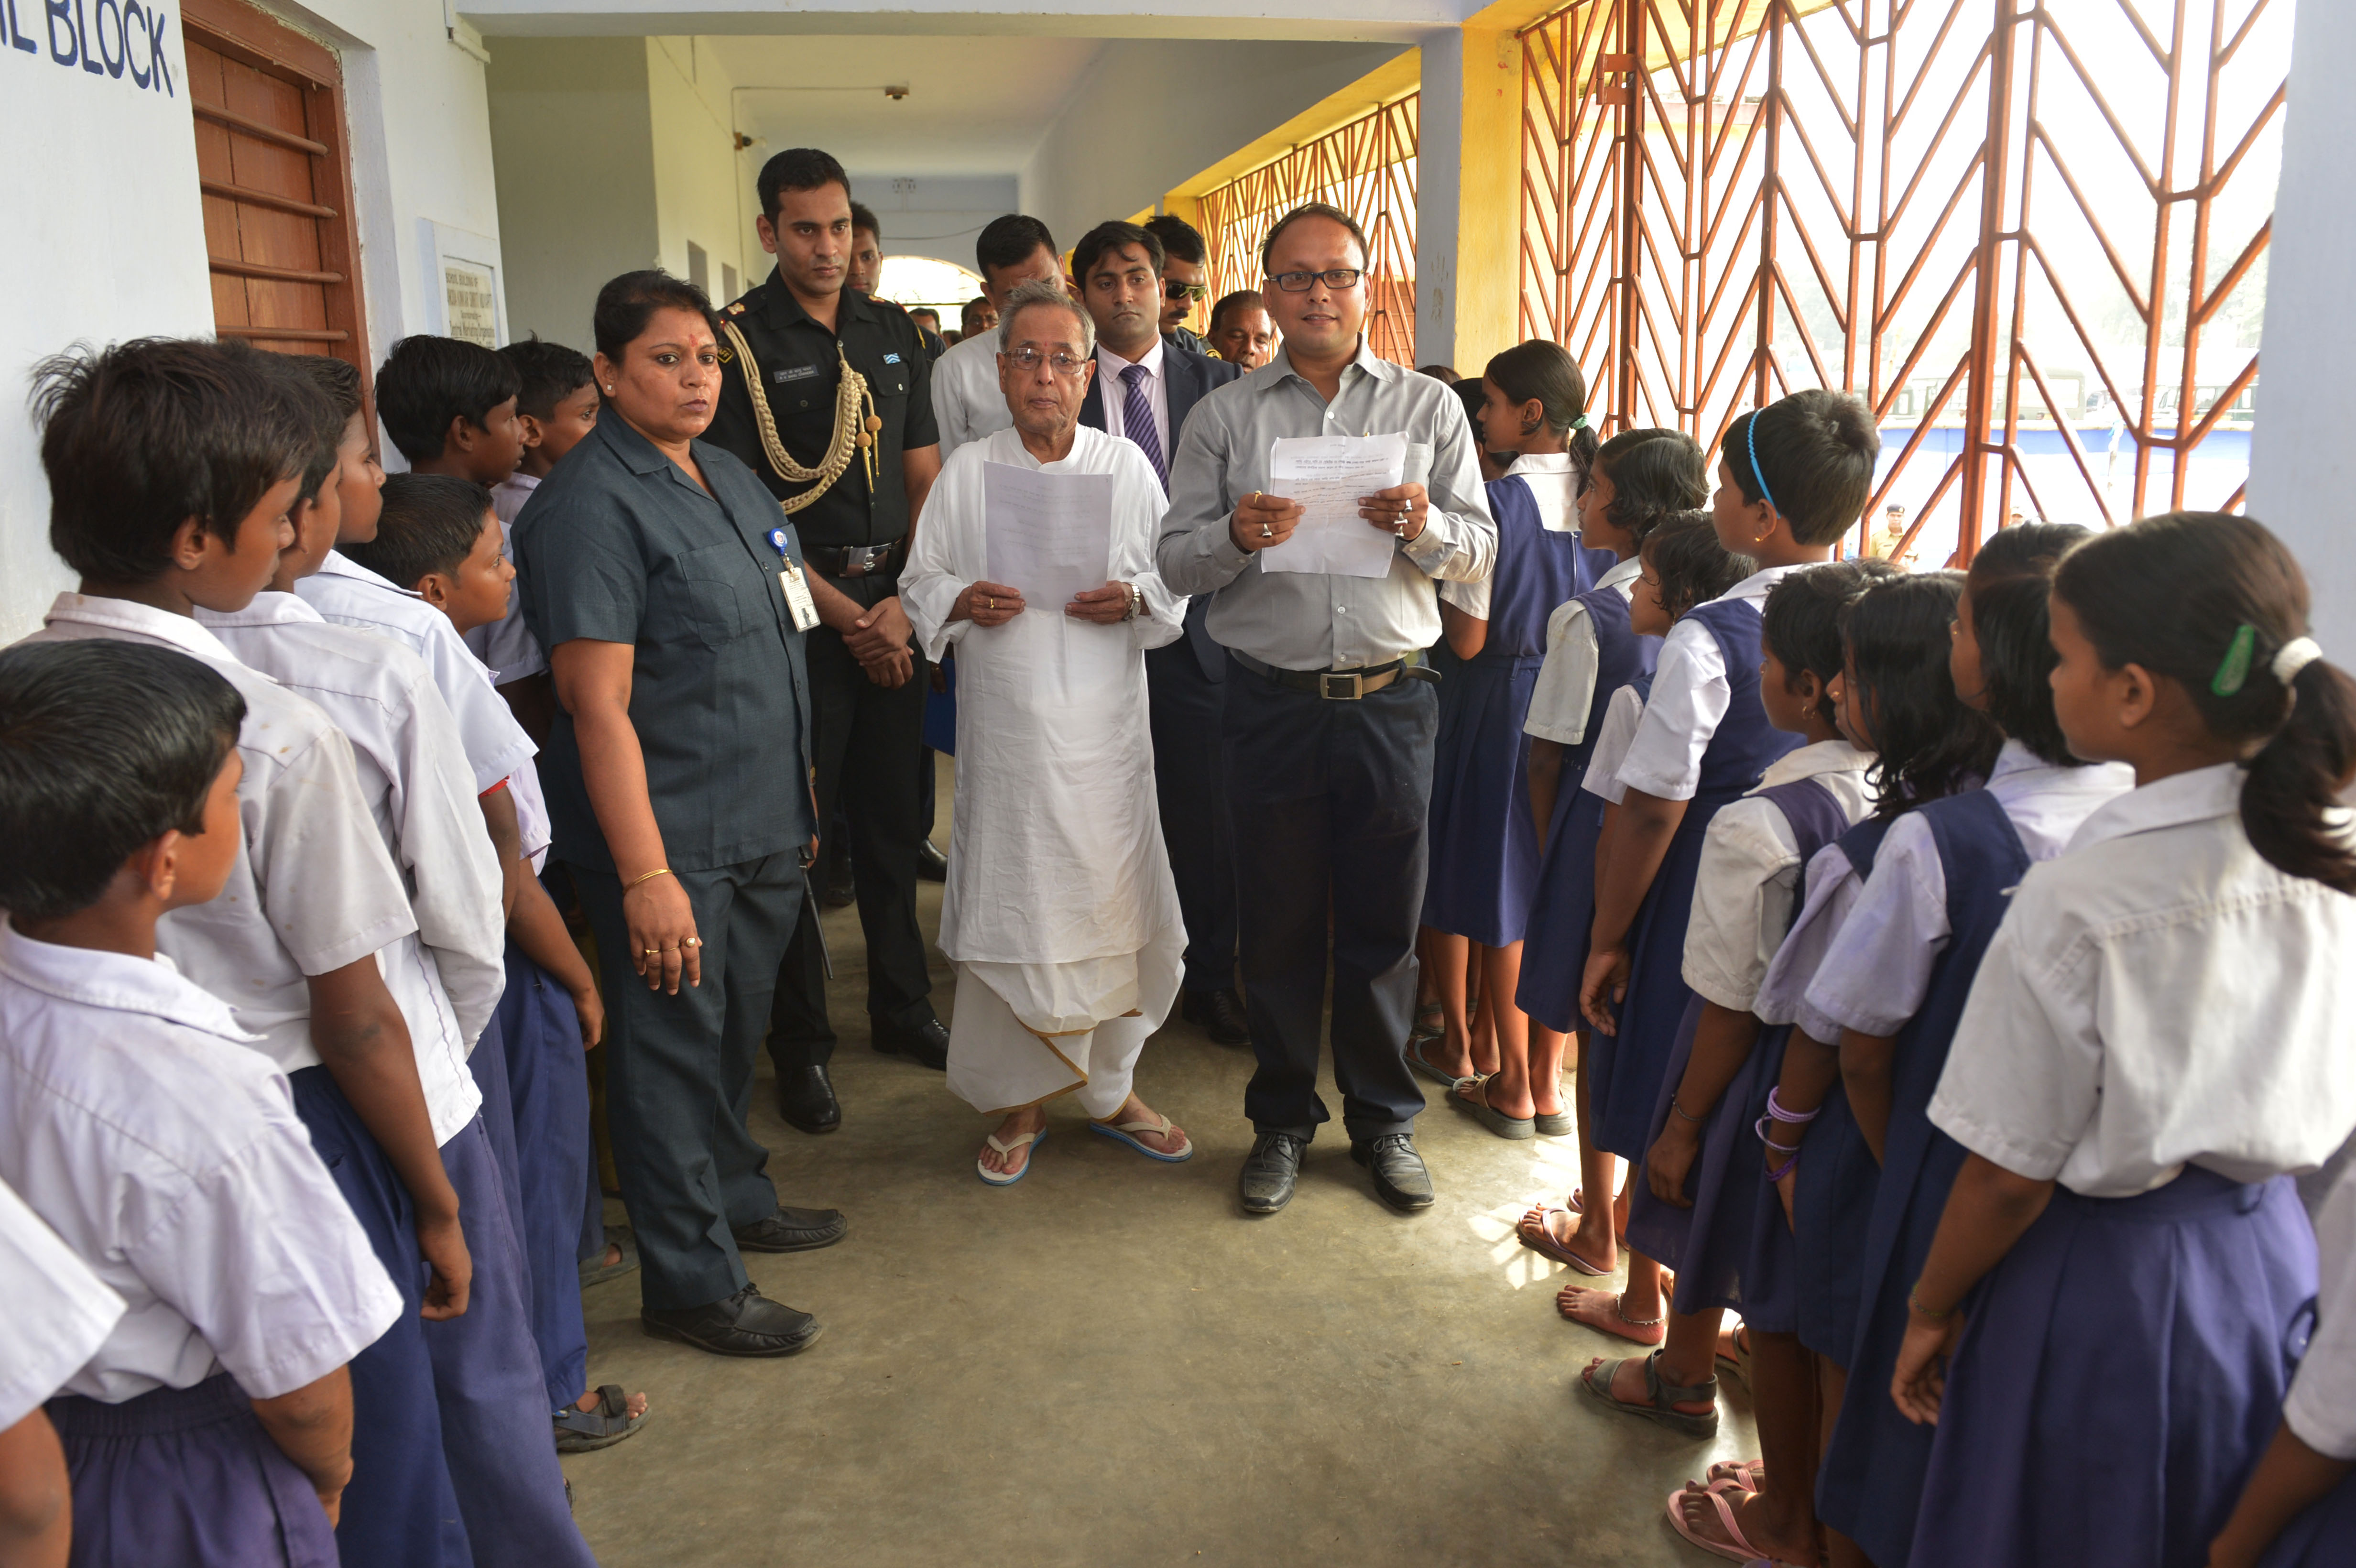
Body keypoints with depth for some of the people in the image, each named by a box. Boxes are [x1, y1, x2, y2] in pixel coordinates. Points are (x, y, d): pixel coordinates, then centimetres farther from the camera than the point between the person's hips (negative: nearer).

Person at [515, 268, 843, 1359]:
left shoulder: (733, 481, 12)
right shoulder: (590, 505, -15)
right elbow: (598, 704, -21)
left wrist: (802, 798, 20)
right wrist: (645, 875, -24)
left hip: (764, 826, 8)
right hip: (671, 840, -8)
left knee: (735, 1033, 22)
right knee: (673, 1047, 4)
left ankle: (735, 1200, 41)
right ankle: (691, 1284, 17)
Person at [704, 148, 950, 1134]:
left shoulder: (893, 336, 12)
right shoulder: (737, 341, -4)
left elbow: (924, 478, 10)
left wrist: (904, 602, -4)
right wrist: (842, 614, -12)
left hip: (894, 604, 5)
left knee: (896, 816, 12)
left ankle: (902, 1007, 27)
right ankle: (800, 1043, 14)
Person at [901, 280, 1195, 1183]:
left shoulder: (1127, 466, 7)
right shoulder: (965, 473, 6)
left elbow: (1178, 582, 9)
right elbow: (922, 582, 9)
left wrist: (1135, 599, -12)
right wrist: (962, 601, -12)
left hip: (1105, 730, 1)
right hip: (1005, 728, 0)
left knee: (1113, 904, 4)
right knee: (1009, 910, 2)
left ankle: (1110, 1089, 25)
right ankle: (1020, 1103, 20)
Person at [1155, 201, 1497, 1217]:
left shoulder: (1428, 408, 8)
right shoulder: (1224, 416, 6)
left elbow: (1480, 553, 5)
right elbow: (1175, 562, 2)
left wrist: (1425, 528, -16)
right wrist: (1238, 536, -18)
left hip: (1391, 701, 0)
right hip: (1273, 702, 0)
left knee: (1384, 923, 9)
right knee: (1277, 924, 9)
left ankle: (1383, 1119, 28)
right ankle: (1282, 1121, 27)